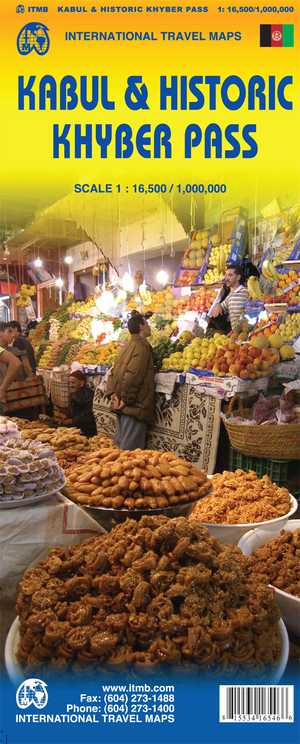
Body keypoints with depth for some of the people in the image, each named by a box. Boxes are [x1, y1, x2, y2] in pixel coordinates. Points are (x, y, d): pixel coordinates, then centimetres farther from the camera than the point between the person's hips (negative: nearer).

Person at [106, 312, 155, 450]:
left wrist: (113, 393, 7)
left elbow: (114, 371, 14)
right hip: (134, 405, -9)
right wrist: (126, 399, -17)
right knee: (131, 449, -5)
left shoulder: (128, 345, 14)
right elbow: (132, 374, -22)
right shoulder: (142, 345, -12)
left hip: (121, 404, 9)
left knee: (121, 443, 15)